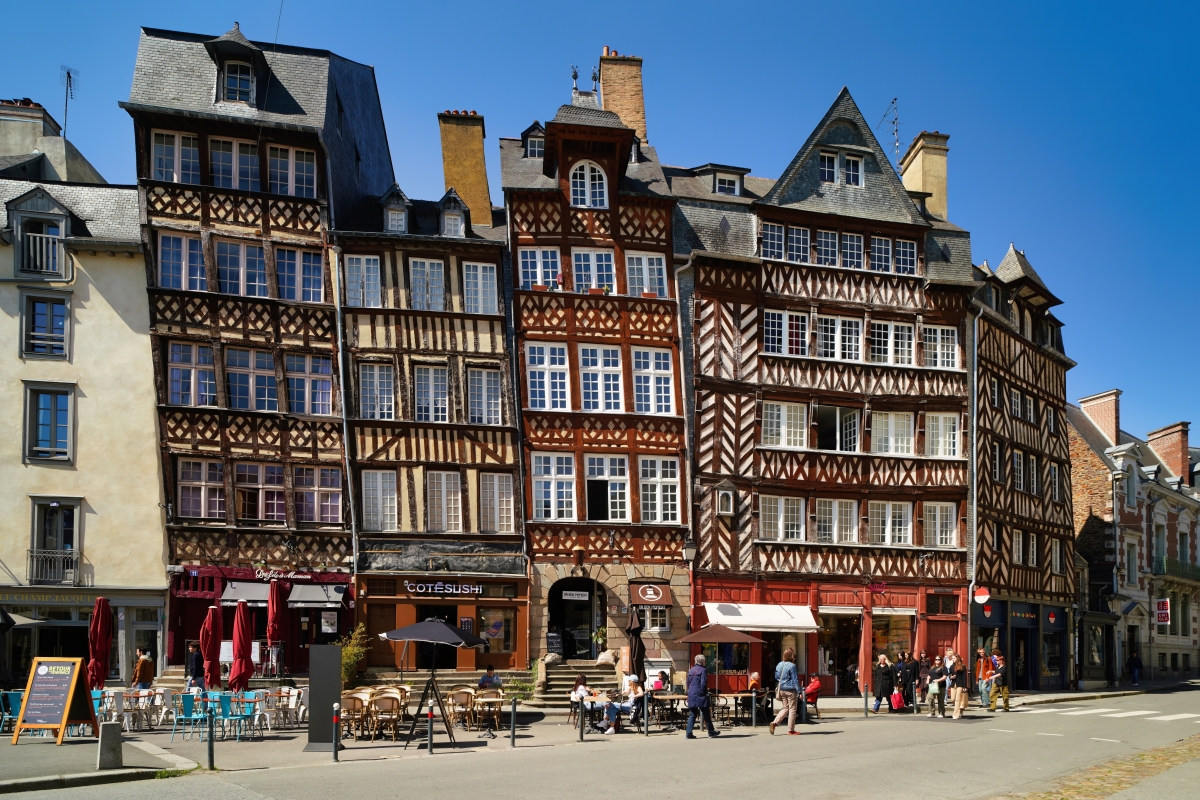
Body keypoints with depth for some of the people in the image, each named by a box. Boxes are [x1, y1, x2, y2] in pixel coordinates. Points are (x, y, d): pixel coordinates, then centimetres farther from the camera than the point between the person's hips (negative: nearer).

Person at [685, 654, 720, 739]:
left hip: (691, 695, 6)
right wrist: (705, 693, -6)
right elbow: (703, 683, -14)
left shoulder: (691, 670, 13)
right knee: (706, 714, 4)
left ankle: (689, 733, 1)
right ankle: (711, 731, 11)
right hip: (700, 695, -6)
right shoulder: (703, 670, -8)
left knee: (692, 715, 8)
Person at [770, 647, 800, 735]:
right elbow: (795, 680, -12)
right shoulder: (791, 666, -13)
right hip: (790, 690, -6)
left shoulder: (779, 665, 7)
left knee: (785, 708, 15)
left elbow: (776, 678, 13)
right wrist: (799, 691, -9)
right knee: (792, 709, 5)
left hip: (781, 690, 6)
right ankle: (791, 729, 8)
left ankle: (774, 722, -3)